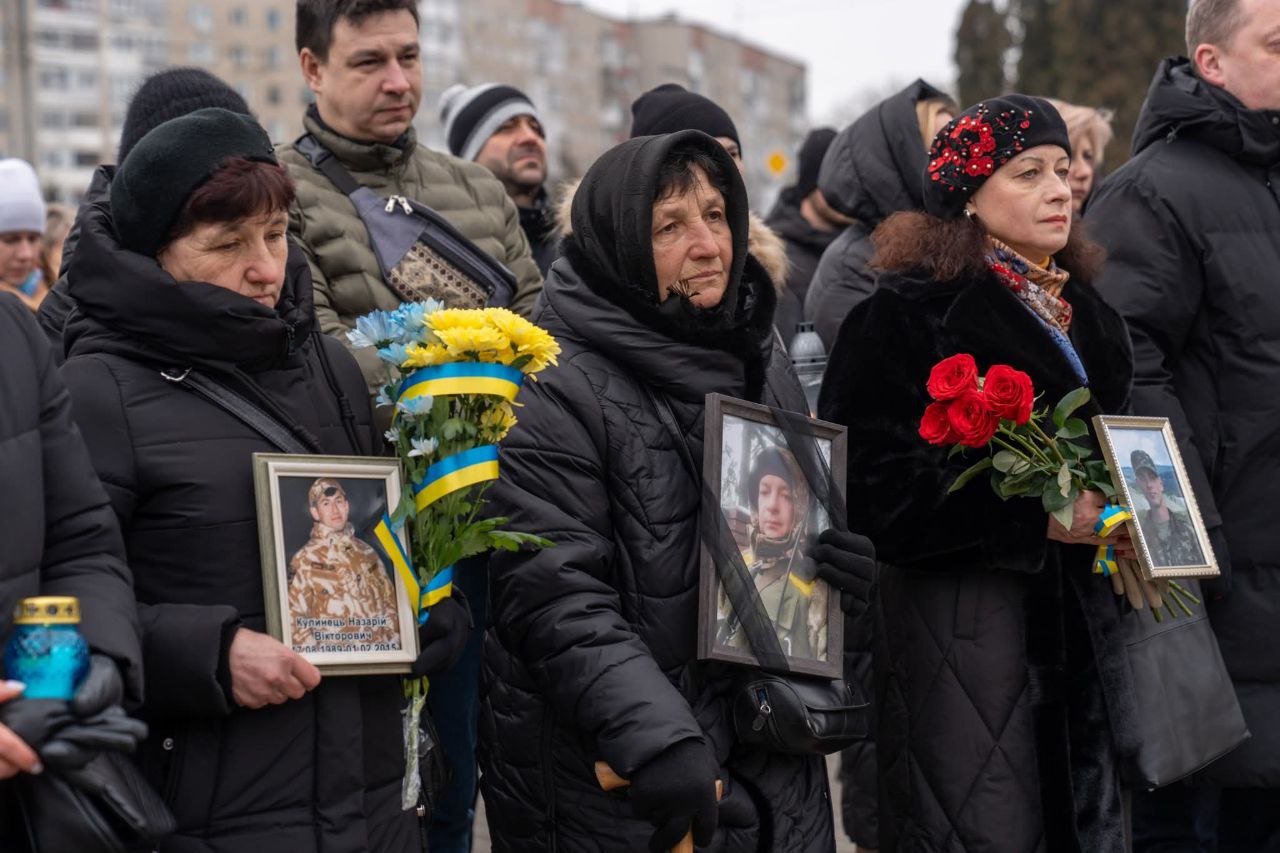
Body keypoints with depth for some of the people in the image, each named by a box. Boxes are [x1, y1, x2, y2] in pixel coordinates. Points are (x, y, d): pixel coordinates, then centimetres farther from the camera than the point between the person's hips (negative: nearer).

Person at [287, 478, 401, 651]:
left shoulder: (367, 552, 15)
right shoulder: (304, 560, 3)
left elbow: (389, 603, 18)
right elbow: (296, 621, 0)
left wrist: (393, 646, 7)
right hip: (335, 657, -4)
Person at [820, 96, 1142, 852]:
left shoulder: (1083, 312, 14)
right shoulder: (910, 313, -9)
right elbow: (877, 484, -16)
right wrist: (1035, 519, -20)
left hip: (1084, 615, 7)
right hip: (964, 621, -7)